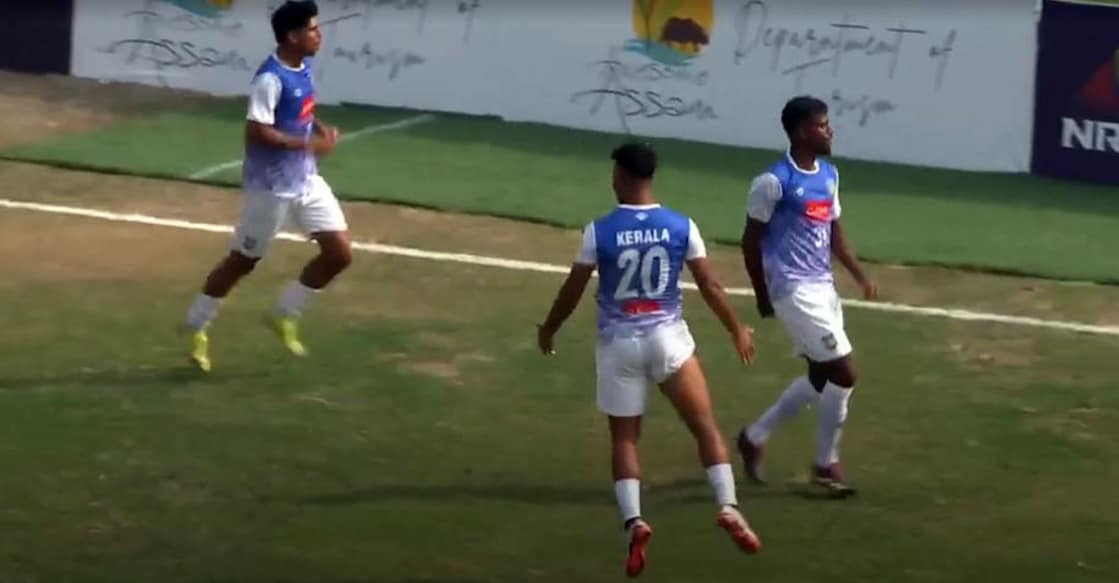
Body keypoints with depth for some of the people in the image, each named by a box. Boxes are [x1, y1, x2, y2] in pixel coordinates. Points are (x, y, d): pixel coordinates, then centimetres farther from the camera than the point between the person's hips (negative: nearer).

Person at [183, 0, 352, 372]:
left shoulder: (303, 67, 4)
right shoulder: (271, 78, -23)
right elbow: (256, 132, -28)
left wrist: (321, 129, 2)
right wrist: (310, 144, -27)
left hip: (307, 180, 8)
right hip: (271, 186, -8)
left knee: (340, 253, 3)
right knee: (241, 261, 6)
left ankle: (286, 314, 21)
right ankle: (197, 329, 23)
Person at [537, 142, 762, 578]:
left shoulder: (600, 231, -9)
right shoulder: (681, 227, -4)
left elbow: (573, 290, -2)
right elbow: (709, 286, 1)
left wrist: (549, 329, 15)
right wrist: (737, 330, 15)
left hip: (619, 343, -1)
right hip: (668, 337, 1)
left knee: (624, 437, 8)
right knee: (704, 425, 10)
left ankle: (633, 521, -9)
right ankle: (728, 507, -4)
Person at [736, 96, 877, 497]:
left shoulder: (829, 175, 9)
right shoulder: (774, 182, -15)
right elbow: (751, 241, -9)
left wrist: (860, 276, 6)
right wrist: (762, 296, -6)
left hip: (823, 287, 9)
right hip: (794, 290, -9)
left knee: (821, 376, 15)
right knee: (843, 373, -9)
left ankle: (755, 437, 31)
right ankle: (826, 464, 6)